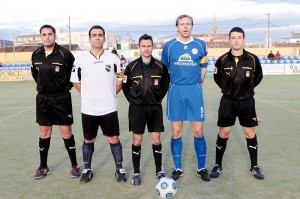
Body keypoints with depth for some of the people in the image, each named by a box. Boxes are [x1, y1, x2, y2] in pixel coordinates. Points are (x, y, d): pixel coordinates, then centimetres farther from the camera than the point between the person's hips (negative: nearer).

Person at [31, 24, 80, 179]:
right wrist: (43, 85, 13)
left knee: (66, 132, 1)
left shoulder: (64, 53, -11)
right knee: (44, 133, 11)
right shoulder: (36, 55, 3)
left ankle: (74, 165, 14)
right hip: (43, 98, 4)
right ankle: (43, 167, 23)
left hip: (61, 98, -4)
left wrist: (67, 84, -1)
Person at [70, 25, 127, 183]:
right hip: (88, 109, 1)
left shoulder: (113, 58, 0)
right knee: (88, 140, 12)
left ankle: (119, 169, 21)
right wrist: (88, 95, 6)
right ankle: (87, 169, 28)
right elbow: (75, 81, 8)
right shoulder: (80, 60, 0)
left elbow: (120, 80, 7)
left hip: (109, 108, 0)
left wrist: (111, 94, 6)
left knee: (114, 139, 6)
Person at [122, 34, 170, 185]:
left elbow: (166, 84, 11)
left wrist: (158, 98, 5)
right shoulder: (132, 66, -4)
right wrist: (132, 100, 0)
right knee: (137, 140, 5)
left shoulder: (160, 66, -2)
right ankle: (136, 173, 17)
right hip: (137, 108, -1)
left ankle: (159, 171, 20)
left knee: (156, 140, 5)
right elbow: (125, 87, 6)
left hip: (155, 108, 1)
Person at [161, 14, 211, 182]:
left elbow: (203, 67, 13)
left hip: (195, 90, 0)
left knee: (198, 132, 1)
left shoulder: (200, 45, 3)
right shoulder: (169, 46, 3)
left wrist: (197, 85, 9)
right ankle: (178, 168, 19)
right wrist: (172, 85, 10)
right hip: (176, 91, 0)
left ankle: (202, 168, 18)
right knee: (176, 132, 4)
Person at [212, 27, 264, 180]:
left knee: (250, 133, 6)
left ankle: (254, 167, 20)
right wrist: (227, 89, 7)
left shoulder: (252, 59, -5)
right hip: (228, 101, 0)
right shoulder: (222, 60, -6)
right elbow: (217, 77, 11)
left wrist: (248, 87, 7)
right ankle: (218, 165, 16)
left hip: (247, 101, 1)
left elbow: (258, 77, 11)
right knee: (224, 133, 3)